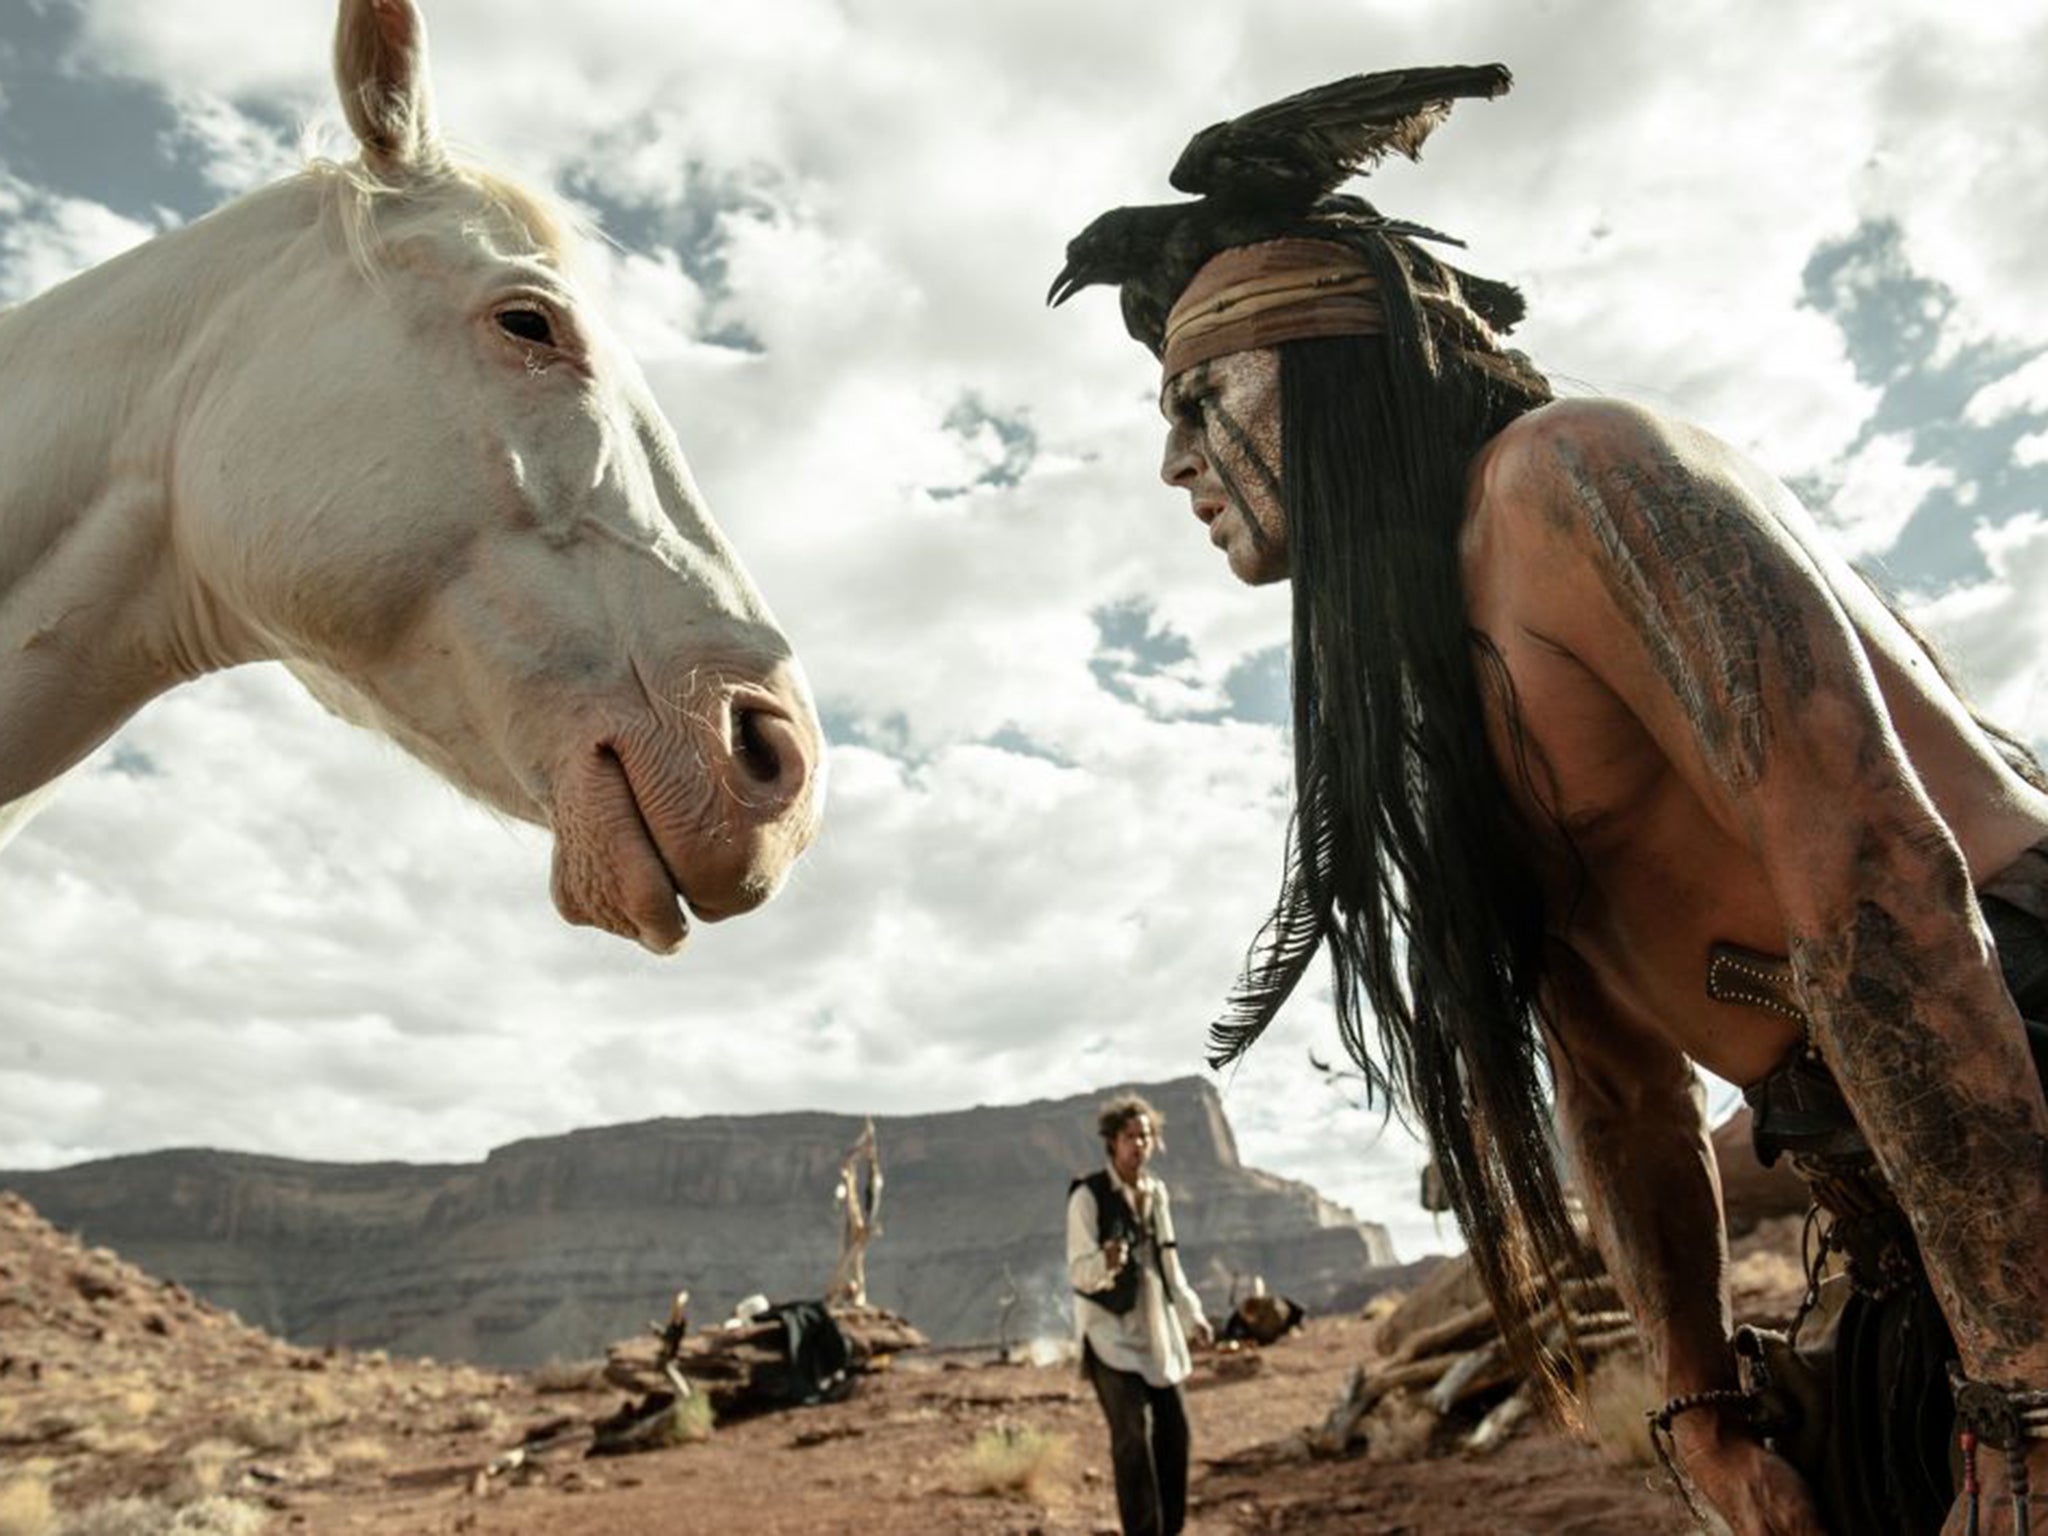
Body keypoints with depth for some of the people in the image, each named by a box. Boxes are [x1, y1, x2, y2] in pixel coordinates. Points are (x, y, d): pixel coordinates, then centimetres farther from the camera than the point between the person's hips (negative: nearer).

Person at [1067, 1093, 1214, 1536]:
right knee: (1133, 1437, -13)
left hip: (1155, 1330, 7)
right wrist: (1107, 1263, -36)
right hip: (1109, 1330, -7)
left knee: (1174, 1430, 9)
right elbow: (1078, 1272, -16)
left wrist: (1191, 1314, 19)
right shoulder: (1088, 1195, -13)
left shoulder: (1156, 1192, 8)